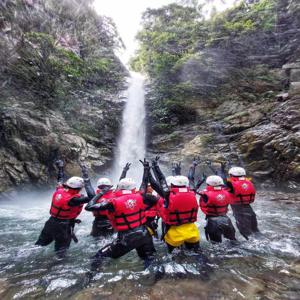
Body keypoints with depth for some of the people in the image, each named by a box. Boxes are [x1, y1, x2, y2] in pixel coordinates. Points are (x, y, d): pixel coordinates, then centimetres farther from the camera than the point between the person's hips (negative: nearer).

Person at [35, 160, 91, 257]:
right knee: (61, 247, 11)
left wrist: (60, 168, 22)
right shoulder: (73, 199, -30)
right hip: (62, 225, -7)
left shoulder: (59, 190, -11)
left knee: (42, 241, 26)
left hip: (51, 221, 7)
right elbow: (91, 198, -36)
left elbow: (60, 179, 8)